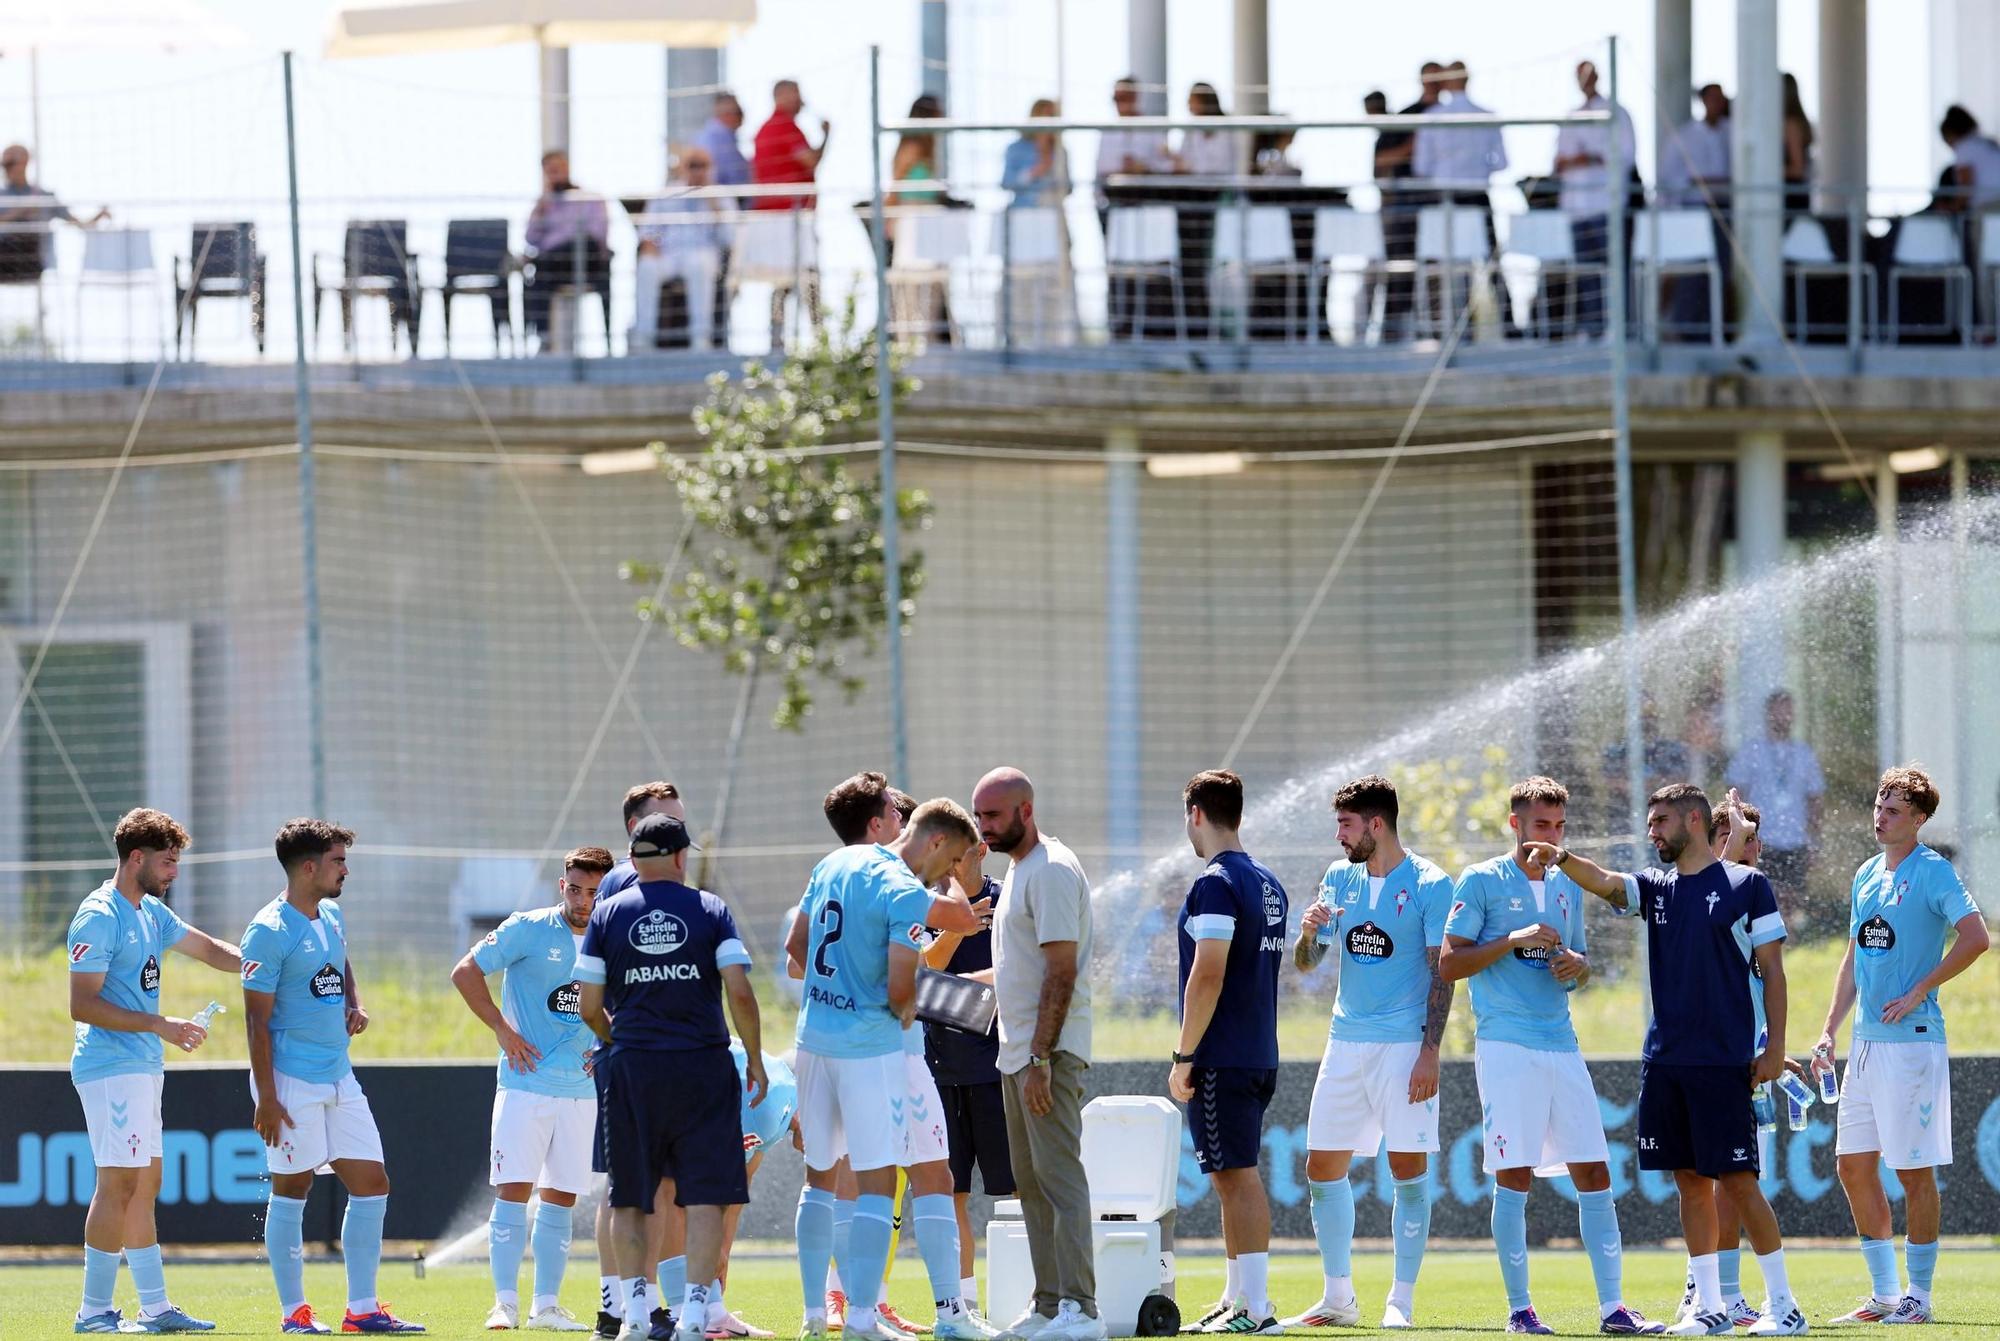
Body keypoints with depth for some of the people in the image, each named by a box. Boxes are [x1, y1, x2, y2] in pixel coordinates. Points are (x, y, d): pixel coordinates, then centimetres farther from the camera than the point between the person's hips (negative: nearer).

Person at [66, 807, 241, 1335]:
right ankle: (95, 1311, -11)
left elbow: (207, 948, 23)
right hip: (111, 1068, -10)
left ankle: (155, 1307, 16)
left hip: (144, 1068, 10)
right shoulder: (100, 917, -14)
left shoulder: (151, 913, 14)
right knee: (119, 1183, -12)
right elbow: (83, 1005, -19)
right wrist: (161, 1026, -21)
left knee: (145, 1184, 12)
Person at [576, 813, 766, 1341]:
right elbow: (739, 992, -6)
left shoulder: (608, 913, 4)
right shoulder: (710, 910, 1)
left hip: (632, 1067, 2)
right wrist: (754, 1058, 5)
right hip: (703, 1066, -2)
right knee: (705, 1196, 0)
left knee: (629, 1199, 10)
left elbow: (590, 1006, 3)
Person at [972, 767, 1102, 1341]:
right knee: (1030, 1182, 11)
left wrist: (1041, 1059, -23)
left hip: (1049, 1052, -10)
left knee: (1059, 1175, -14)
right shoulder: (1018, 869, 17)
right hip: (1017, 1052, 10)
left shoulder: (1052, 871, -14)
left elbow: (1062, 972, -20)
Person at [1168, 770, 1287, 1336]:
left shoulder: (1215, 885, -14)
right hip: (1260, 1055, 9)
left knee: (1236, 1174, -8)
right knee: (1236, 1176, 15)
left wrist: (1184, 1056, -15)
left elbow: (1208, 977, -20)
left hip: (1221, 1057, -9)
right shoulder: (1268, 884, 15)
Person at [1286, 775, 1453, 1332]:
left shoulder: (1429, 884, -5)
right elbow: (1305, 963, 14)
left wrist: (1430, 1051, -15)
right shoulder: (1339, 879, 11)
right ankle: (1338, 1298, 15)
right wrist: (1309, 932, -9)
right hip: (1346, 1041, 6)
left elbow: (1441, 973, -8)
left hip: (1404, 1045, -6)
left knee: (1409, 1166, -6)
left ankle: (1401, 1301, 0)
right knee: (1323, 1166, 5)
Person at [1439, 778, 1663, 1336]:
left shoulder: (1568, 887, 16)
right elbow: (1449, 964, -5)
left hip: (1562, 1045, 5)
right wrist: (1514, 941, -15)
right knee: (1514, 1175, -6)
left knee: (1594, 1173, 1)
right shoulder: (1482, 881, -1)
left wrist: (1578, 965, 2)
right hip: (1506, 1045, -5)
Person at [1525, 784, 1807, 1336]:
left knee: (1737, 1180, -7)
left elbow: (1772, 970, -1)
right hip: (1665, 1061, 5)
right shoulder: (1656, 889, 12)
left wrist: (1775, 1048, -7)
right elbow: (1606, 883, -7)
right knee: (1691, 1181, 6)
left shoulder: (1746, 885, -1)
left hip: (1723, 1062, -5)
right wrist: (1564, 859, -27)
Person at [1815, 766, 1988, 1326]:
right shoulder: (1867, 876, 15)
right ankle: (1884, 1294, 16)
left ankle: (1919, 1296, 3)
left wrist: (1917, 993, -17)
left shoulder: (1933, 873, -9)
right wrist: (1830, 1030, 15)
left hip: (1911, 1040, -8)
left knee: (1914, 1170, -3)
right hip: (1865, 1042, 8)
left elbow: (1975, 938, -21)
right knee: (1853, 1165, 8)